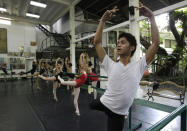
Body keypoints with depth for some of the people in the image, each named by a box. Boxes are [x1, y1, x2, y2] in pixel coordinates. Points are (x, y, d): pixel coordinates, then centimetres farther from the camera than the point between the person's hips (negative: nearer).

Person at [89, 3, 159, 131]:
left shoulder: (138, 66, -10)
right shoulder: (111, 65, -6)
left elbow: (156, 43, -15)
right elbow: (97, 42, -8)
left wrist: (151, 17, -15)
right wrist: (103, 20, -11)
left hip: (118, 114, -2)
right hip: (104, 103, 2)